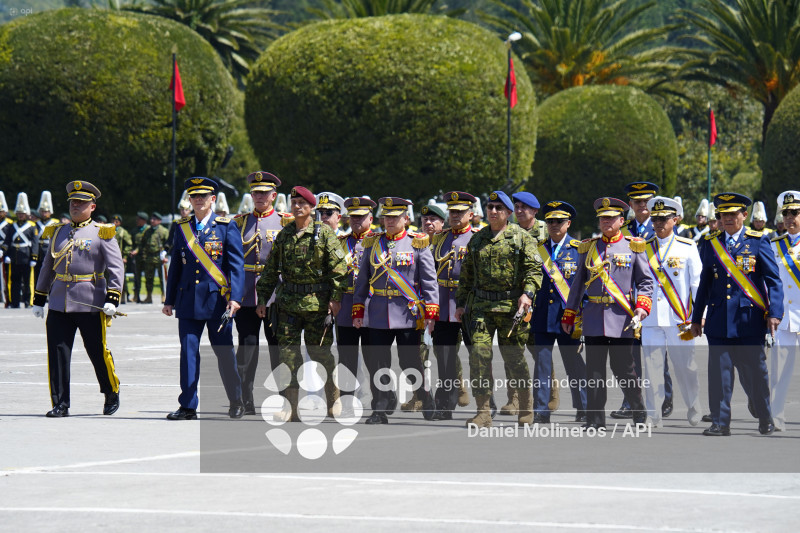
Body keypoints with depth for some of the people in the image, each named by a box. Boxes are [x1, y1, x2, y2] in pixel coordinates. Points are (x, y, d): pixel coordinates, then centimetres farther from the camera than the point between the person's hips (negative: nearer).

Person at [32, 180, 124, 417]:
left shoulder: (101, 233, 0)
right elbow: (47, 267, 22)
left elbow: (116, 267, -6)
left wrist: (112, 298, -17)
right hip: (59, 304, 4)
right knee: (57, 353, -3)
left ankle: (112, 393, 27)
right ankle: (60, 405, 2)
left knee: (98, 352, 5)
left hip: (90, 304, -4)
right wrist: (39, 299, 19)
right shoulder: (58, 232, 14)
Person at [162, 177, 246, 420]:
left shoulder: (226, 227, 0)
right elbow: (176, 265, 14)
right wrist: (169, 299, 11)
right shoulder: (182, 227, 11)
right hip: (188, 298, 3)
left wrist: (235, 297, -15)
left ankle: (236, 402, 19)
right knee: (188, 351, -2)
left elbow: (236, 264, -5)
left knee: (224, 352, 3)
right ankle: (188, 406, 2)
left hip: (218, 299, -3)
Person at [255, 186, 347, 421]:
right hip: (288, 302, 4)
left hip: (317, 302, -4)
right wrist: (262, 298, 10)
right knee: (288, 353, -1)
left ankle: (334, 400, 20)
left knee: (320, 352, 1)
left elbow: (338, 267, -6)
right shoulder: (283, 235, 10)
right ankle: (291, 408, 1)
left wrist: (336, 297, -13)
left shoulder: (324, 233, -3)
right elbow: (270, 270, 16)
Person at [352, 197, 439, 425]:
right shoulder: (373, 244, 11)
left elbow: (429, 280, -1)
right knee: (377, 362, 0)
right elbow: (363, 279, 14)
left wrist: (430, 311, -9)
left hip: (408, 313, -3)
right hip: (378, 315, 3)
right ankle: (381, 410, 6)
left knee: (409, 361, -2)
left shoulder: (418, 244, 1)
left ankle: (425, 393, 23)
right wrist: (357, 310, 9)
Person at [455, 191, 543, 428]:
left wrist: (527, 293, -19)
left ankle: (526, 408, 18)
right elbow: (466, 274, 21)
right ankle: (483, 412, -6)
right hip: (481, 306, 3)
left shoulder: (522, 237, 3)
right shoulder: (477, 239, 15)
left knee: (514, 357, 0)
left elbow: (534, 267, -5)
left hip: (511, 306, -3)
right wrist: (461, 303, 16)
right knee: (479, 353, -9)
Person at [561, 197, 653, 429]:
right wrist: (569, 314, 16)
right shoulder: (588, 248, 14)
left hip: (621, 318, -3)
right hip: (594, 318, 3)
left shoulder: (633, 247, 6)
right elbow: (578, 283, 18)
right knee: (594, 371, 1)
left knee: (623, 368, -3)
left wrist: (642, 305, -13)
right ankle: (595, 422, 6)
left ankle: (639, 413, 14)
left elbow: (645, 281, 4)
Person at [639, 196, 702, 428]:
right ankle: (653, 416, 1)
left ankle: (694, 409, 21)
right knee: (651, 368, -3)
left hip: (679, 321, -2)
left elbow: (698, 284, 2)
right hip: (651, 320, 2)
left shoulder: (687, 248, 3)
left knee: (685, 367, 3)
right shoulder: (644, 249, 10)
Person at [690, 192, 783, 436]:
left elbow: (774, 280, -2)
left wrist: (774, 313, -13)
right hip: (719, 321, 3)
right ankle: (720, 423, 4)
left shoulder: (758, 242, 1)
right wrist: (697, 318, 16)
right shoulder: (711, 243, 11)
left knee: (754, 371, 3)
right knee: (719, 372, -2)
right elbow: (705, 283, 16)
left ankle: (766, 419, 21)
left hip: (749, 319, -3)